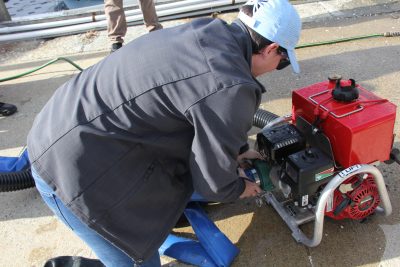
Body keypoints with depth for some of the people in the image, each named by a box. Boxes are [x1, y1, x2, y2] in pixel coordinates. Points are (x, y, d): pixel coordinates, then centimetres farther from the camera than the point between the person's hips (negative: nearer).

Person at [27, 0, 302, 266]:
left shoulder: (210, 31, 2)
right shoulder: (229, 89, -25)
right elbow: (214, 182, -10)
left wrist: (239, 150, 29)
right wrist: (241, 188, 12)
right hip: (74, 168, -9)